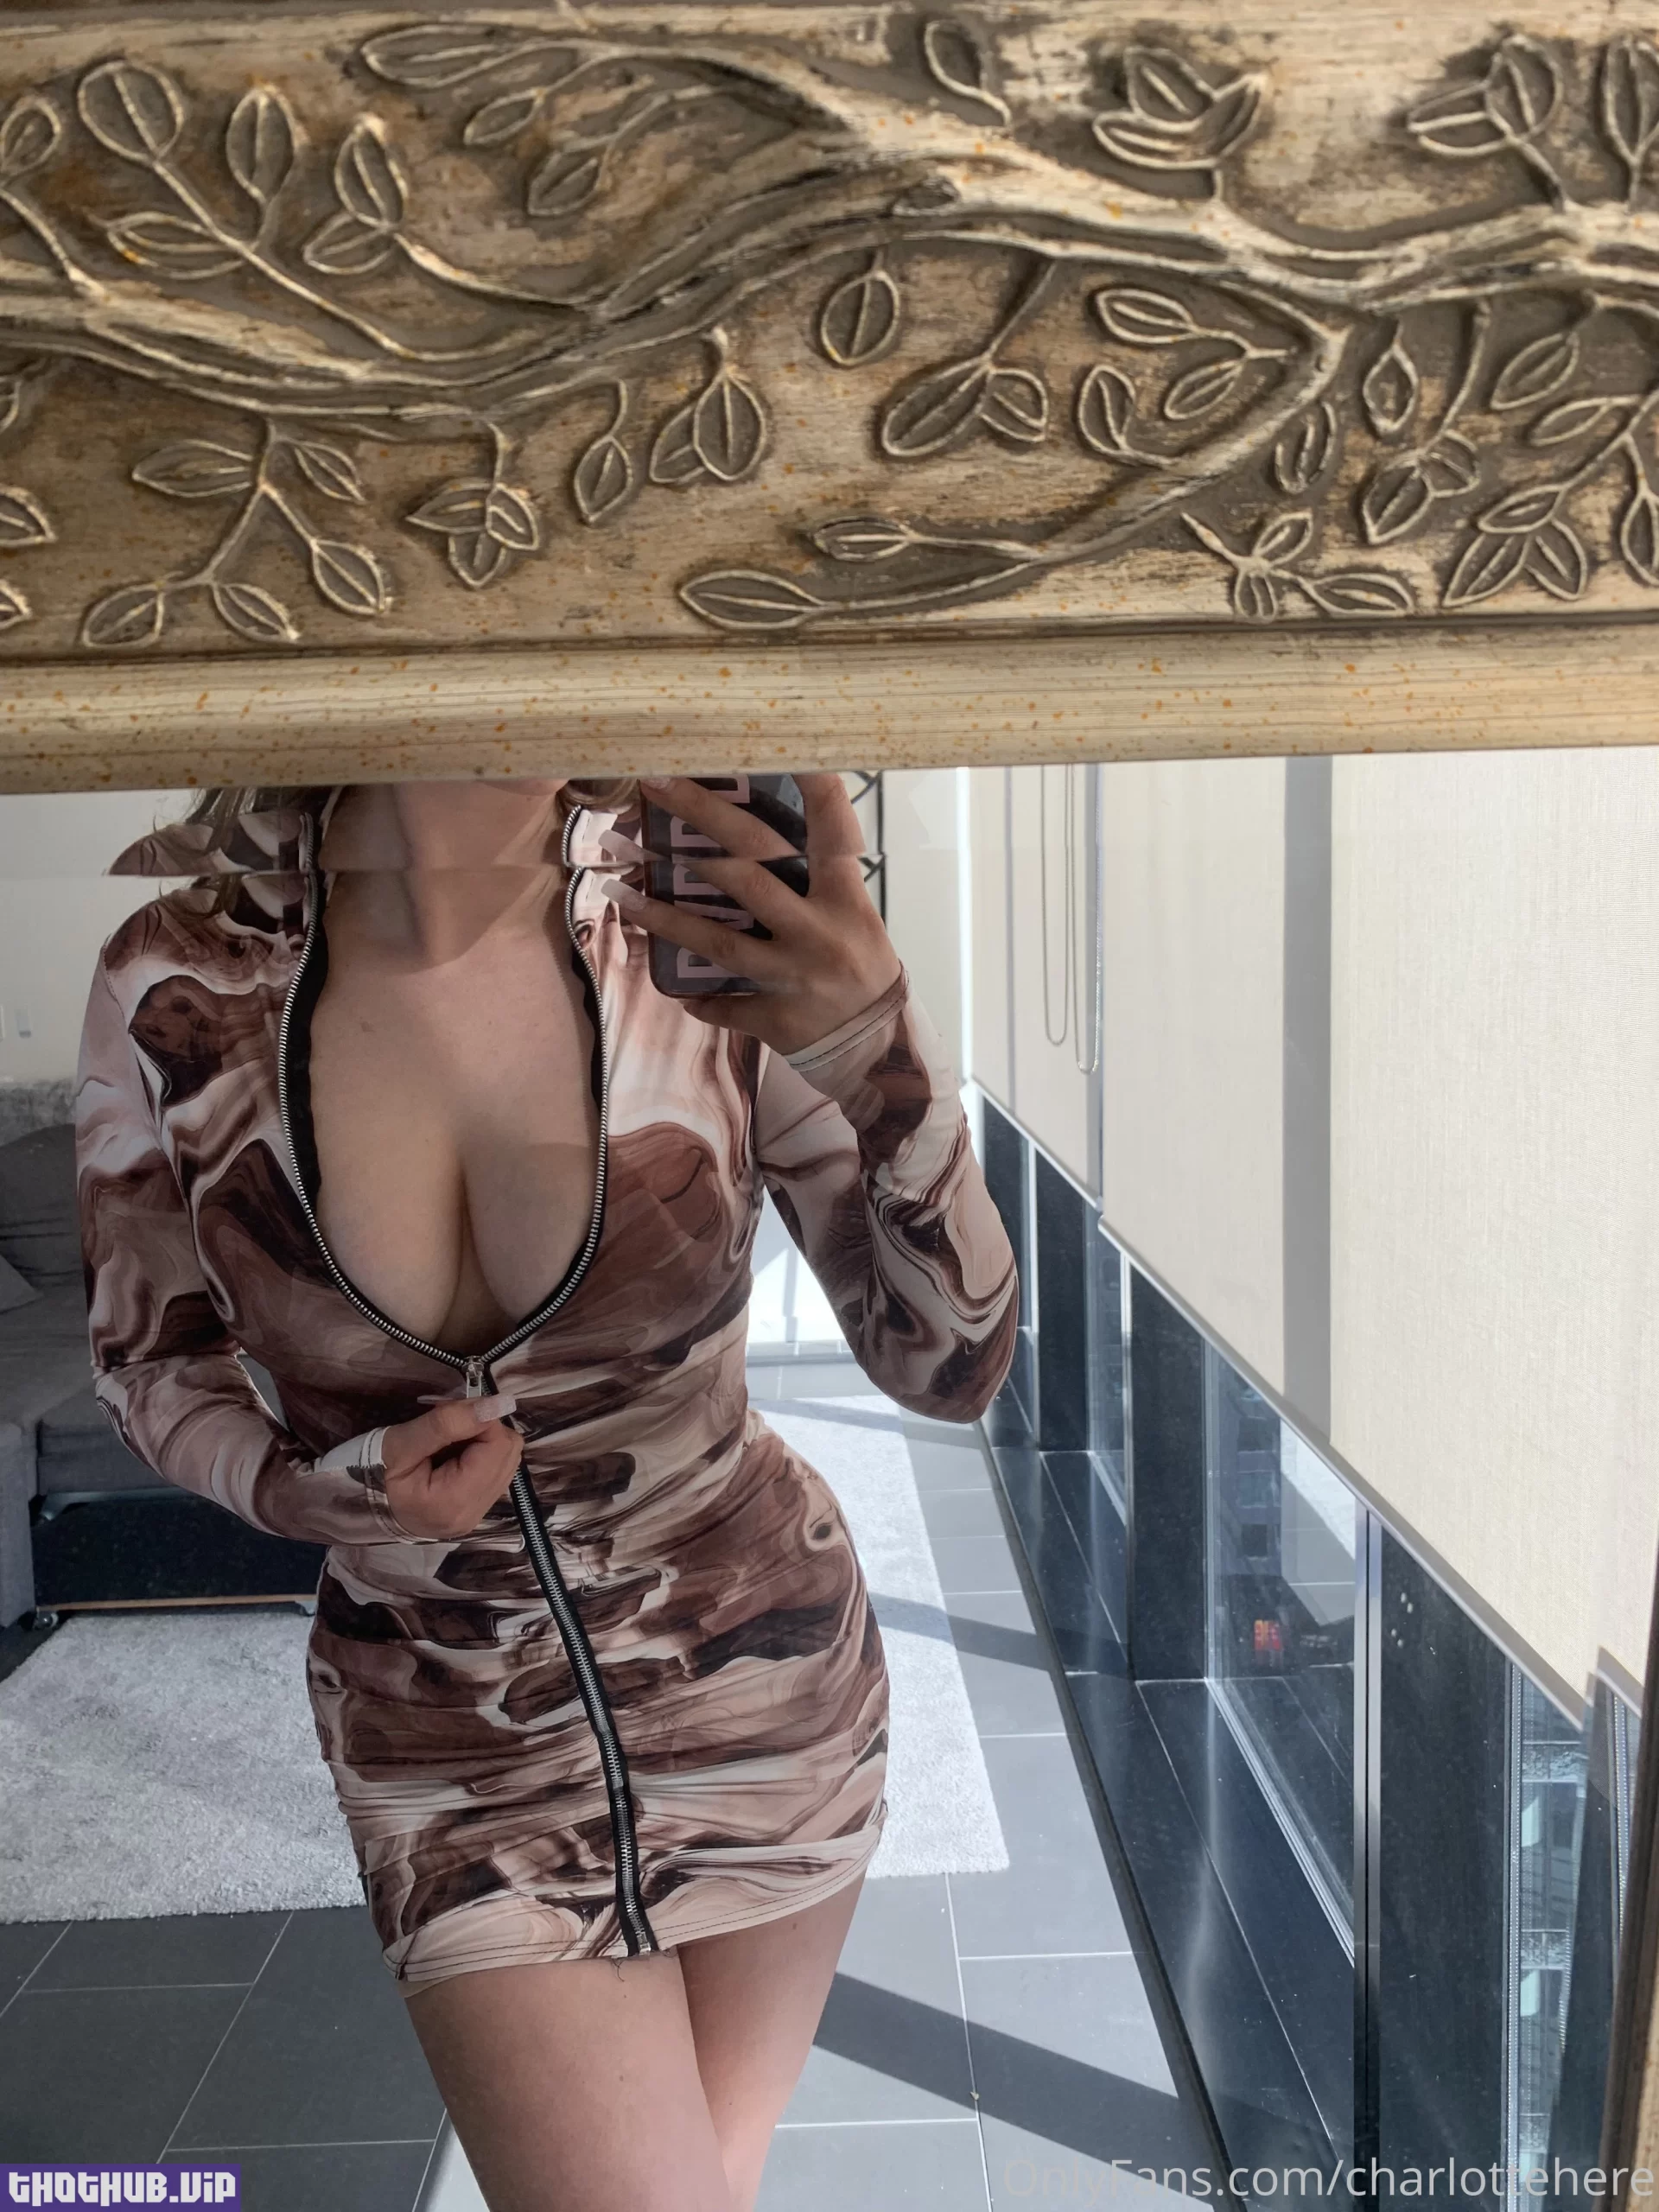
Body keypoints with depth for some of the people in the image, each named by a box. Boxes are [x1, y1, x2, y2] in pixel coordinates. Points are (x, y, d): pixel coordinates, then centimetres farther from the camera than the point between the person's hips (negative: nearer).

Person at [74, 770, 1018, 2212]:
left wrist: (879, 1053, -34)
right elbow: (148, 1356, 0)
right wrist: (307, 1494, -20)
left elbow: (953, 1367, -17)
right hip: (453, 1746, -1)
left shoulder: (707, 943, -18)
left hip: (766, 1679, 1)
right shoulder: (182, 989, -17)